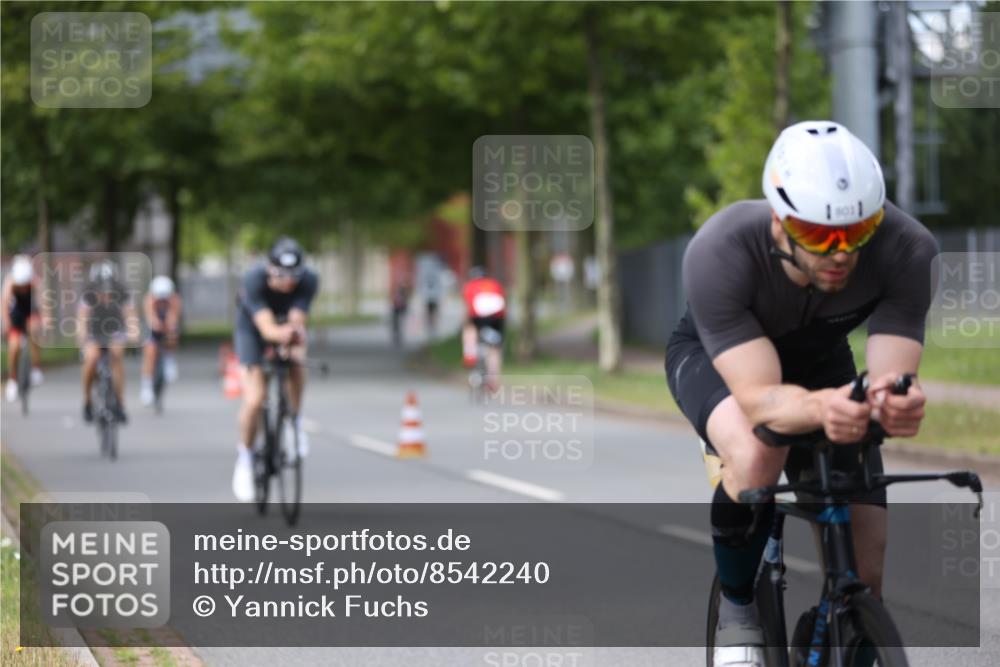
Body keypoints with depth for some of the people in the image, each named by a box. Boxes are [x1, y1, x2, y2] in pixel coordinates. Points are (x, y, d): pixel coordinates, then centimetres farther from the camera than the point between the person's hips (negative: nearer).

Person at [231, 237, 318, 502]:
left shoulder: (308, 281, -28)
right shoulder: (254, 281, -36)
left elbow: (297, 321, -34)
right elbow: (267, 328, -46)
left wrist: (297, 342, -56)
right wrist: (282, 333, -68)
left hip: (286, 325, 4)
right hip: (252, 331, -4)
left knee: (296, 361, -27)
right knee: (255, 398, -16)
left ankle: (295, 419, -1)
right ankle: (244, 455, 6)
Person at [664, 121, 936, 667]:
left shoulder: (907, 251, -34)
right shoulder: (717, 254, -40)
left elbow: (891, 373, -35)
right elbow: (759, 398, -44)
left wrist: (894, 404, -59)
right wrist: (819, 408, -66)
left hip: (819, 360, 3)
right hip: (713, 354, -2)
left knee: (863, 574, -7)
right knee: (756, 454, -36)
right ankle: (737, 612, -10)